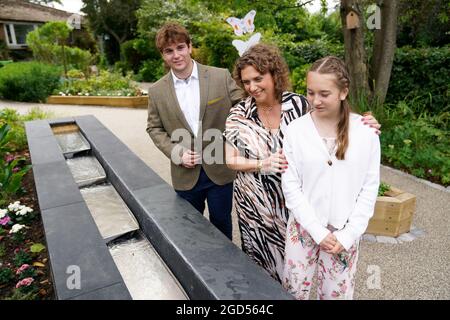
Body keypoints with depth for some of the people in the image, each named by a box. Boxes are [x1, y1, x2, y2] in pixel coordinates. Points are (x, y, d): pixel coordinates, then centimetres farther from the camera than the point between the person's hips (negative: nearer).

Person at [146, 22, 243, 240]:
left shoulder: (221, 77, -7)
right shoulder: (157, 91, -2)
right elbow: (154, 128, 6)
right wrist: (176, 153, -9)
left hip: (220, 170, -1)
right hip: (185, 175, 1)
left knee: (221, 224, 17)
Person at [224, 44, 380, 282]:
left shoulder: (299, 105, -10)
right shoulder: (239, 113, -8)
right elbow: (230, 160, -5)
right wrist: (262, 165, -20)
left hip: (293, 199, 0)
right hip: (254, 201, 1)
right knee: (259, 258, 18)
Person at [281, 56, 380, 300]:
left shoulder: (366, 131, -7)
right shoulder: (295, 130, -9)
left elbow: (370, 187, -3)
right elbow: (290, 186, -8)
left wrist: (348, 234, -8)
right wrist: (318, 232, -11)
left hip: (345, 231, 0)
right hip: (304, 227, 0)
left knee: (337, 293, 15)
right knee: (294, 290, 14)